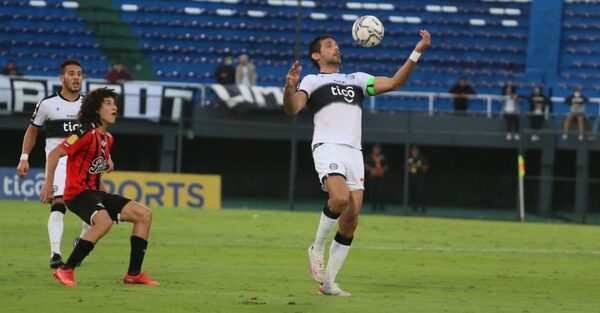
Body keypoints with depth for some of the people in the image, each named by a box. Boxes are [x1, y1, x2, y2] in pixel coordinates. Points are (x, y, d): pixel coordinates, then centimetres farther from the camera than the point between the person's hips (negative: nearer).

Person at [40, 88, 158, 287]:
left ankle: (134, 274, 7)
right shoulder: (86, 133, -13)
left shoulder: (108, 138, 14)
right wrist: (48, 184, -19)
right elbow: (54, 154, -16)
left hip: (95, 193, 9)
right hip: (78, 193, -9)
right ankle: (65, 270, -28)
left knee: (144, 214, 4)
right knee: (104, 221, -37)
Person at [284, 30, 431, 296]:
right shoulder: (312, 81, 13)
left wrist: (417, 52, 10)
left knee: (351, 219, -4)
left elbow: (393, 82, 19)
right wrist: (289, 88, -25)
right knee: (340, 198, -31)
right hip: (327, 147, -5)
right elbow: (292, 108, -3)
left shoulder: (357, 79, 26)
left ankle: (327, 282, 4)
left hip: (353, 152, 5)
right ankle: (317, 249, -8)